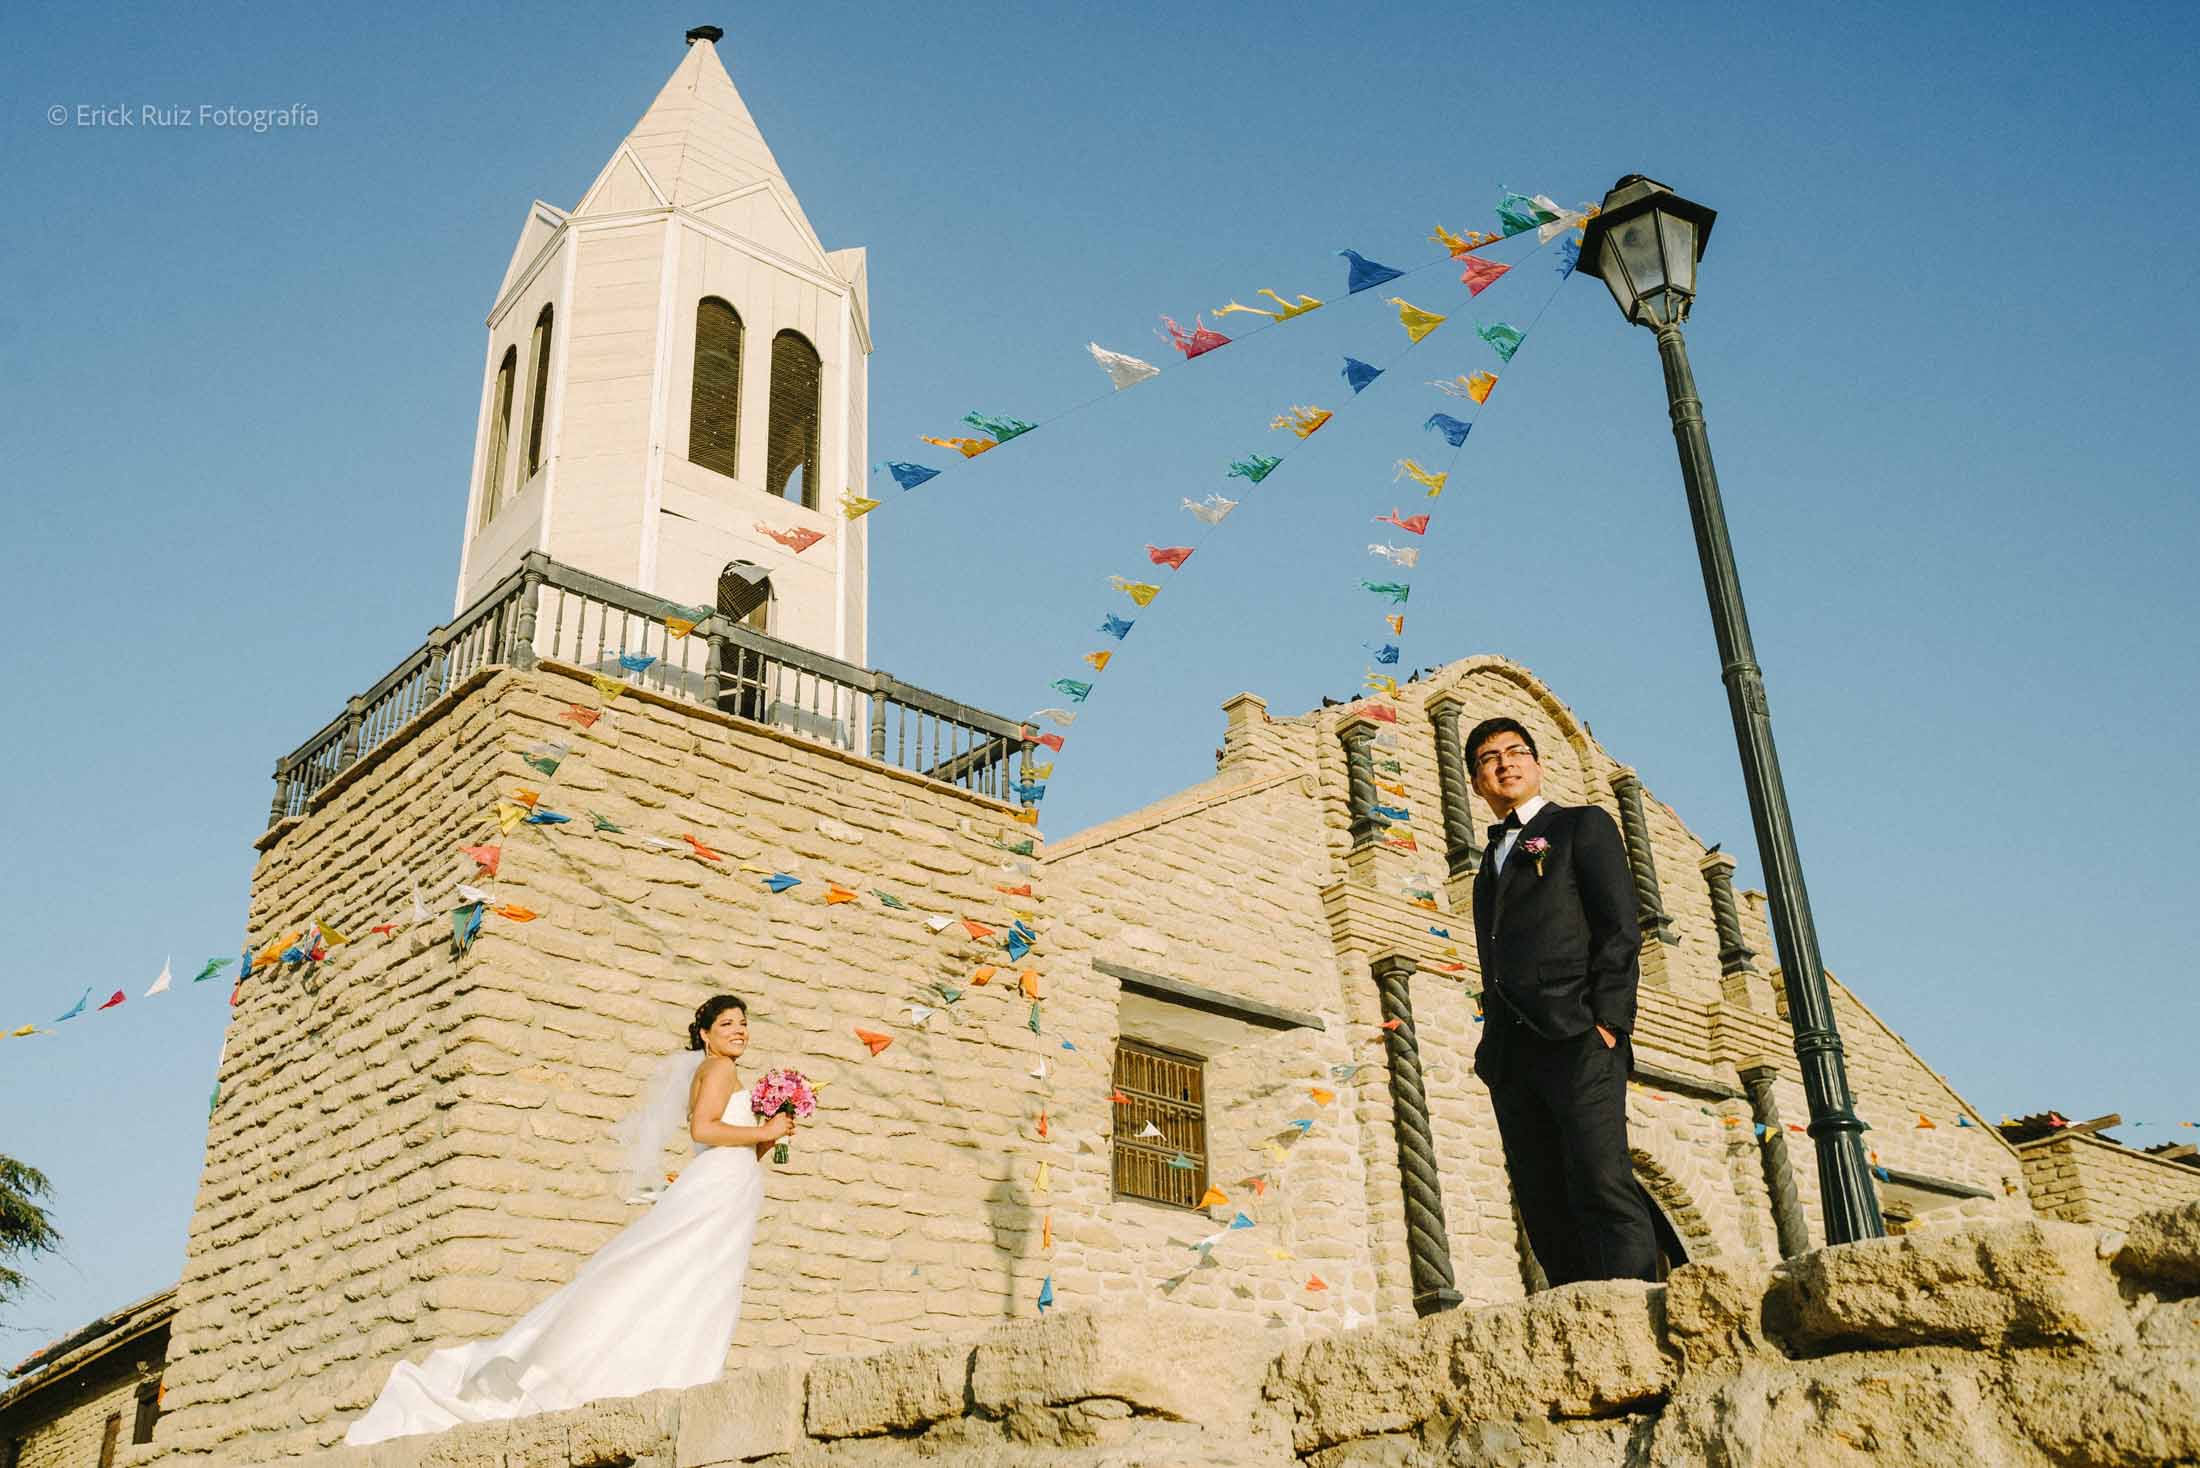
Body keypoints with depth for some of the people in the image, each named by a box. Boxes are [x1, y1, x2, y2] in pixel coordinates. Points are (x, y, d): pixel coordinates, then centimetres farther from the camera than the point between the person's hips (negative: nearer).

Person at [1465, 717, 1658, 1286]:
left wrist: (1607, 1024, -13)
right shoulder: (1491, 861, 29)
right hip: (1511, 1055, 6)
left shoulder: (1583, 825, 11)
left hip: (1574, 1039, -6)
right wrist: (1492, 1049, 11)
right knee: (1544, 1206, -2)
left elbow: (1620, 931, -1)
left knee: (1601, 1183, -17)